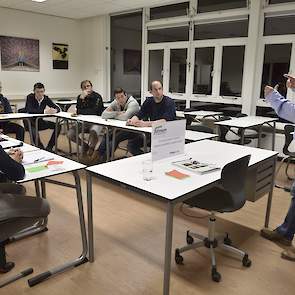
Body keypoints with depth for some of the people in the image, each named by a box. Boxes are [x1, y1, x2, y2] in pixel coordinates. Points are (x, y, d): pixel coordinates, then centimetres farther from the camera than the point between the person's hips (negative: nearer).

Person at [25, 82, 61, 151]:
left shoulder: (46, 98, -2)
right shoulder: (30, 97, -14)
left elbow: (57, 108, -5)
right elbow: (30, 110, -31)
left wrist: (55, 110, -30)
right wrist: (44, 111, -38)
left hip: (40, 121, 5)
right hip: (29, 122, -5)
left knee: (58, 126, -11)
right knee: (33, 130, -37)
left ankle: (49, 147, -4)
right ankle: (41, 148, -16)